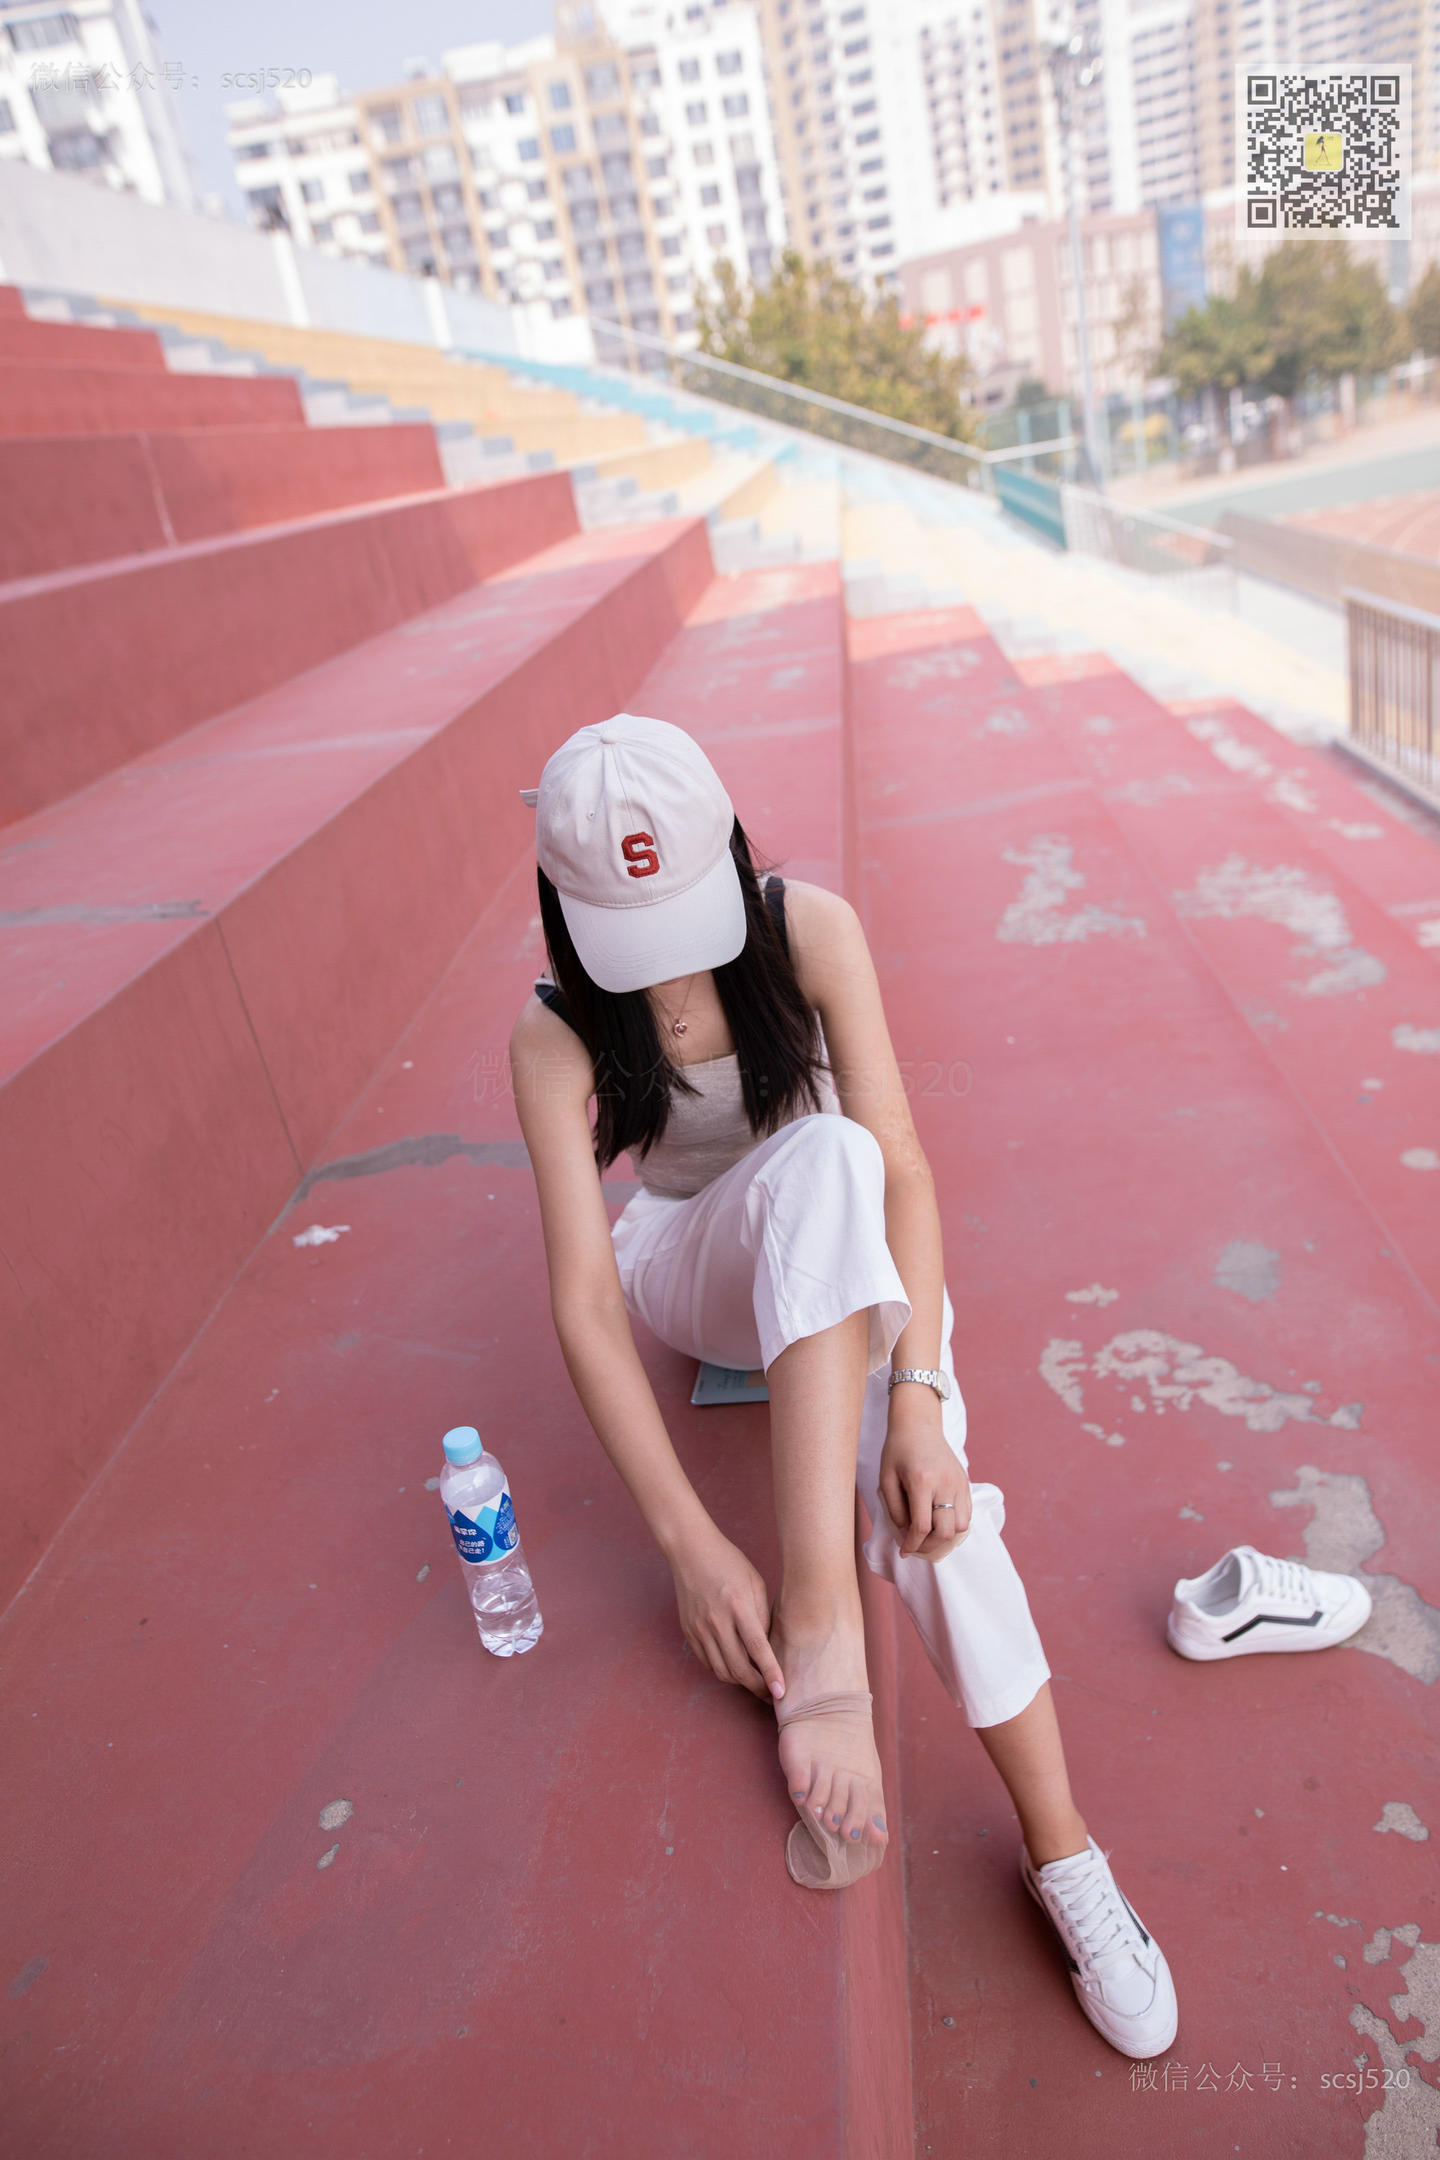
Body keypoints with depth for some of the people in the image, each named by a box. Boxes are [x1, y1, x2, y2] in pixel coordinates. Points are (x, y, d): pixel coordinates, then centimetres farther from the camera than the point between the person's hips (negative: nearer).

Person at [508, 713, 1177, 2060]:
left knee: (923, 1495, -30)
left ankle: (1060, 1848, -12)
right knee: (822, 1160, -36)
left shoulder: (811, 931, -17)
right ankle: (819, 1636, -39)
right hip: (694, 1267, -1)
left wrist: (917, 1395, -34)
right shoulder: (558, 1034, -19)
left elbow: (904, 1170, -22)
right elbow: (582, 1301, -26)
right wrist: (692, 1545, -34)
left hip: (846, 1266, 1)